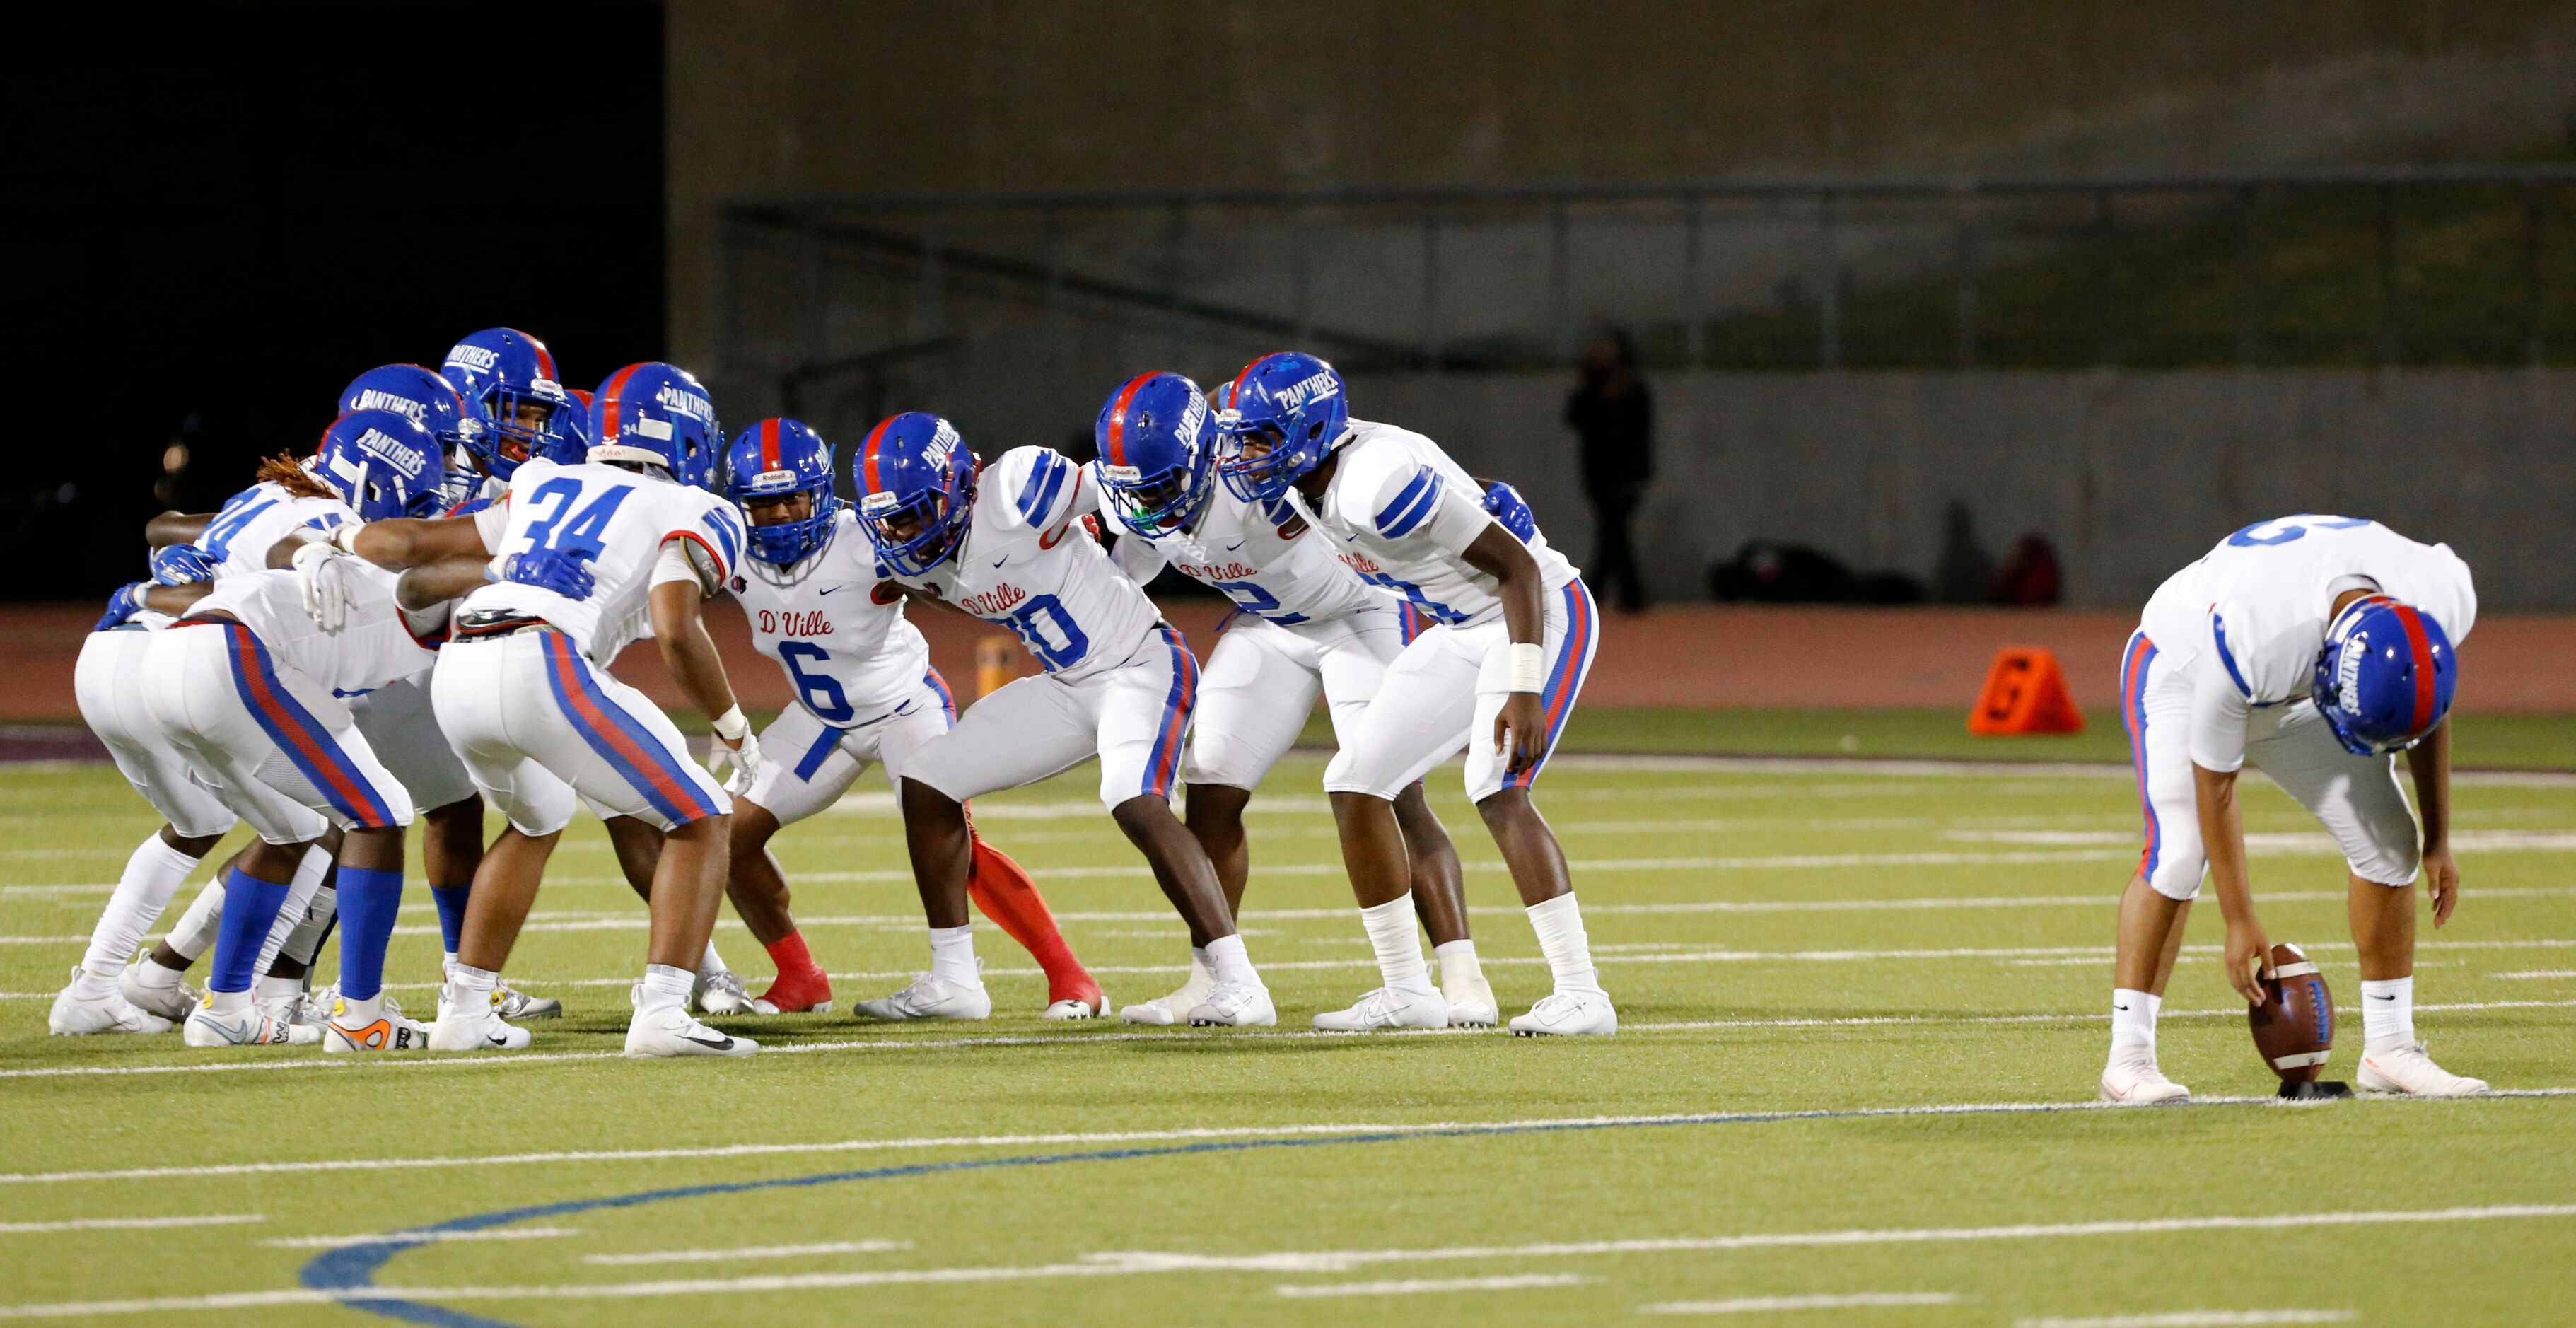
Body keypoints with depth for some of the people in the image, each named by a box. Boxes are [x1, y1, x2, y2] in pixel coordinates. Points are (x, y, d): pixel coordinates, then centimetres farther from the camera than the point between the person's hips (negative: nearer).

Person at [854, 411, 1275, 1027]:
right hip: (1067, 688, 9)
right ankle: (952, 979, 17)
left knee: (1135, 801, -32)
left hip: (1141, 664, -9)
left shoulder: (1013, 496, -26)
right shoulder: (919, 558, -2)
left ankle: (1239, 982, -33)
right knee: (928, 780, 9)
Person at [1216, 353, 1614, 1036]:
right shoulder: (1320, 480, -3)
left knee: (1498, 792, -24)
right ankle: (1403, 992, 12)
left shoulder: (1378, 481, -30)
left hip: (1538, 614, -10)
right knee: (1354, 783, 5)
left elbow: (1516, 567, -27)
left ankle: (1581, 995, -22)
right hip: (1463, 630, 10)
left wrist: (1524, 690, -29)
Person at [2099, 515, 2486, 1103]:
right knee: (2179, 852, -24)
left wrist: (2438, 840, 2)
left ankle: (2390, 1049, 6)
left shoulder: (2443, 602, -30)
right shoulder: (2249, 640, -43)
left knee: (2390, 842, -4)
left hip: (2290, 698, 5)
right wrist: (2240, 922, -20)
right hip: (2181, 664, -5)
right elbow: (2215, 784, -27)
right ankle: (2128, 1056, -18)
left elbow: (2423, 712, -5)